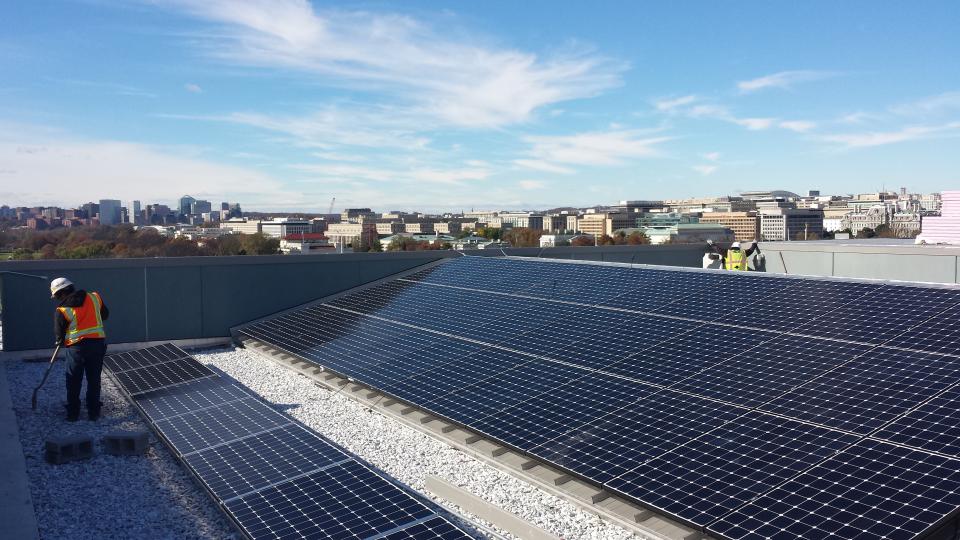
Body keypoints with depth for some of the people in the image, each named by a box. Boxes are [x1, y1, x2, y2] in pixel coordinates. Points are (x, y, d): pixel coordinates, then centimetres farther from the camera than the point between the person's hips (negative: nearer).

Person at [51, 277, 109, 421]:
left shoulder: (62, 311, -8)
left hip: (77, 347, -3)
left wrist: (61, 342, 22)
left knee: (74, 382, 13)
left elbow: (59, 335, 2)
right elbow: (105, 314, 14)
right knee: (94, 380, 13)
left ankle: (73, 413, 21)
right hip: (98, 343, 3)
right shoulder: (95, 297, -1)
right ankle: (94, 413, 18)